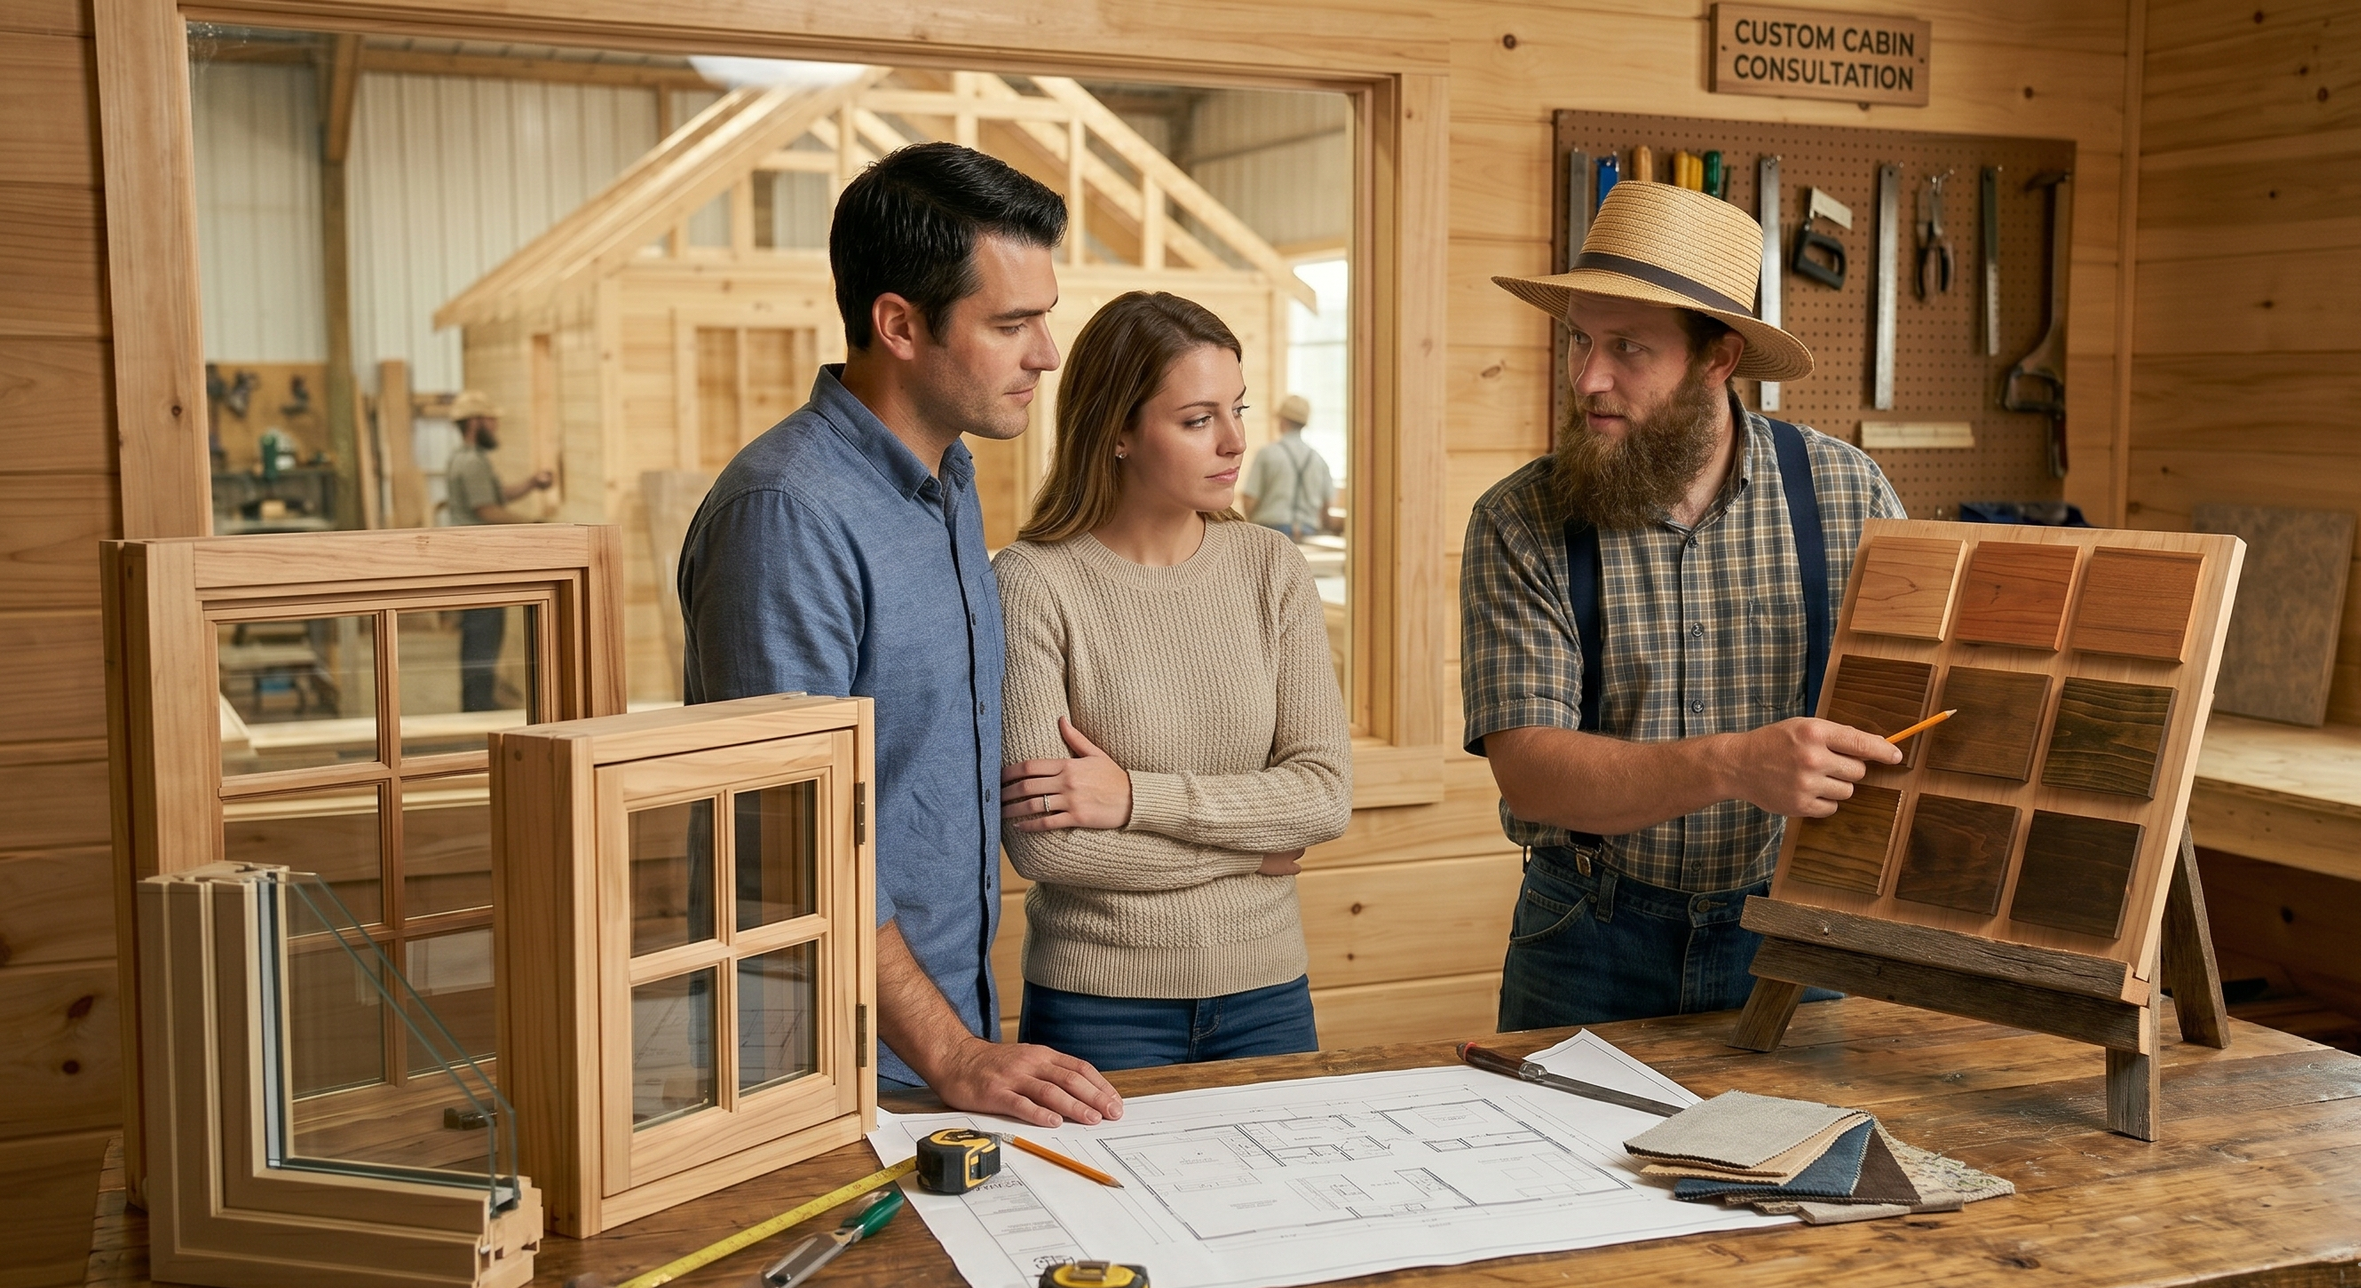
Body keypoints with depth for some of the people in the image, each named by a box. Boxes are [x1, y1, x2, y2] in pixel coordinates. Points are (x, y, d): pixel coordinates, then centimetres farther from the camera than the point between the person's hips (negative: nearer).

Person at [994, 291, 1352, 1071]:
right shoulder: (1033, 583, -13)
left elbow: (1328, 792, -6)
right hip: (1100, 1006, -4)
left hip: (1266, 994, 4)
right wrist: (1250, 849, -8)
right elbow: (1041, 843, -18)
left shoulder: (1271, 568, 1)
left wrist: (1135, 796, -18)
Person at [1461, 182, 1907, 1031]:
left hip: (1792, 931, 1)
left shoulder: (1846, 493, -6)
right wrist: (1734, 765, -33)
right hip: (1593, 941, -1)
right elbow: (1528, 769, -18)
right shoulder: (1519, 526, -11)